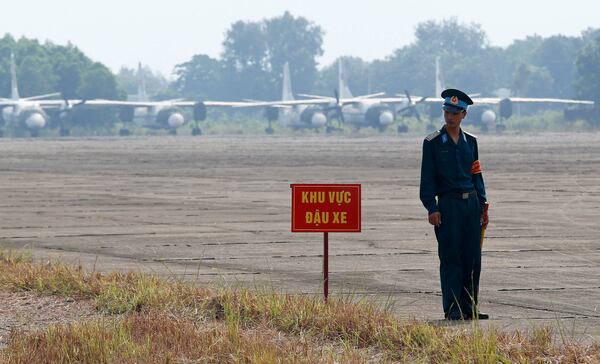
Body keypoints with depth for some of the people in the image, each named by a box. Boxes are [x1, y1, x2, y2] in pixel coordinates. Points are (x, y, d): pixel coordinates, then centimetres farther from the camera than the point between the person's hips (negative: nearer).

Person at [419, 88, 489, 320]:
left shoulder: (470, 141, 12)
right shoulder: (432, 143, -1)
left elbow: (477, 175, 16)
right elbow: (427, 178, -3)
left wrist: (482, 205, 9)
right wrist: (432, 208, -11)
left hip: (471, 203, 4)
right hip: (448, 204, -4)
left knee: (472, 257, 4)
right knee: (450, 257, -4)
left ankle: (469, 308, 10)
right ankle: (452, 309, 0)